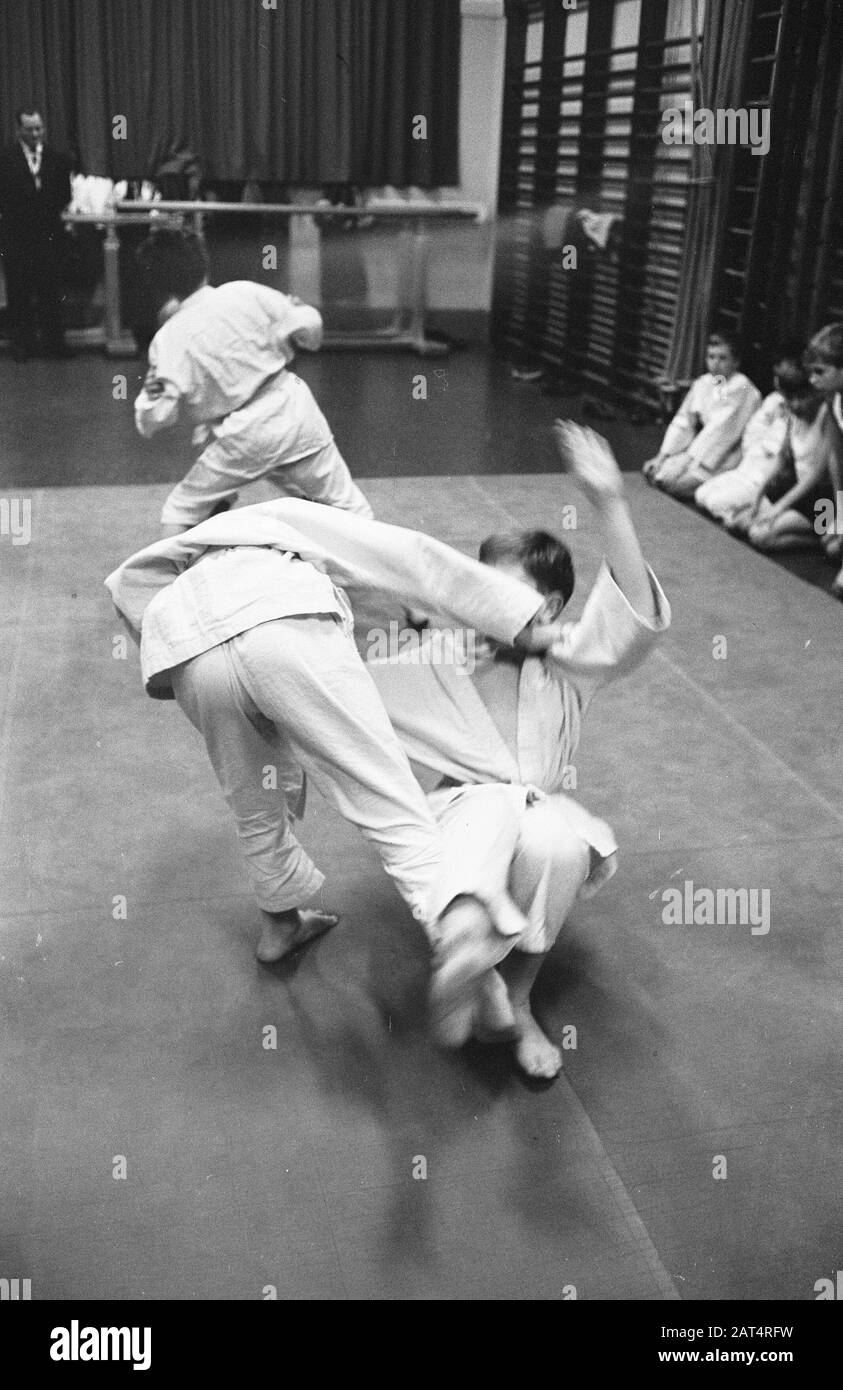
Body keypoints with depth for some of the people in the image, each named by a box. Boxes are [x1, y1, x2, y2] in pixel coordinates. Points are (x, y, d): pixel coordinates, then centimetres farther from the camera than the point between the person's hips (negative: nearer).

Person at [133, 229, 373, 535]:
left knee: (180, 514, 14)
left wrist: (149, 395, 9)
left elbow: (154, 420, -10)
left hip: (243, 438, -2)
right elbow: (308, 327, 1)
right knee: (346, 504, 14)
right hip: (293, 412, 2)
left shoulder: (167, 341, -9)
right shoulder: (243, 293, -6)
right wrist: (298, 309, 22)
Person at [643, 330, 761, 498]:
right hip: (704, 448, 7)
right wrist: (662, 456, -4)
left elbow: (720, 431, -20)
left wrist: (690, 460, -24)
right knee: (653, 471, -10)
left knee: (675, 482, -25)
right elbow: (683, 421, 7)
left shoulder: (741, 388, -14)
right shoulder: (703, 383, 9)